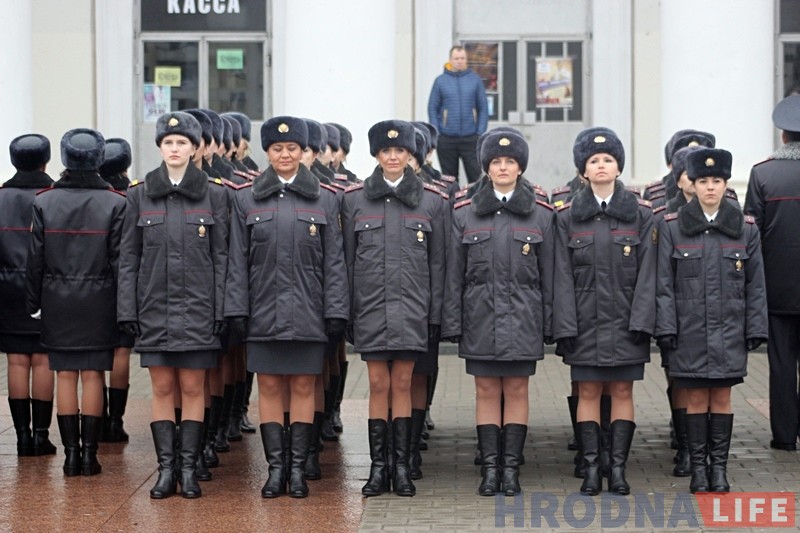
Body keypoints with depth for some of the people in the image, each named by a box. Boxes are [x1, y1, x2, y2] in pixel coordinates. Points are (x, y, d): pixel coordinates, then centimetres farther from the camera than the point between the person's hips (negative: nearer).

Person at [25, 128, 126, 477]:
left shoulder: (44, 202, -2)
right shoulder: (115, 203, -6)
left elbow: (35, 259, 1)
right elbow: (119, 259, -6)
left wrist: (33, 302, 9)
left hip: (57, 302, 1)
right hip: (98, 301, -1)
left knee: (65, 375, 6)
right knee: (92, 375, 3)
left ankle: (71, 452, 7)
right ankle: (89, 453, 4)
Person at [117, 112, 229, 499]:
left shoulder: (214, 194, 2)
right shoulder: (139, 194, 4)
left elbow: (222, 256, 2)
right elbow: (128, 257, 5)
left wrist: (221, 309, -3)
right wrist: (127, 310, 0)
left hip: (198, 307, -1)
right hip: (155, 307, 1)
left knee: (192, 388, 2)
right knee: (162, 388, 4)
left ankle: (188, 468, 8)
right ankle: (166, 468, 9)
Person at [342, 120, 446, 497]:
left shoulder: (431, 200, 5)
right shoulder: (354, 199, 4)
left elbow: (437, 263, 6)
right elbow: (347, 259, 6)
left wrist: (436, 314, 2)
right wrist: (346, 312, 2)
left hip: (411, 307, 0)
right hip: (370, 307, 0)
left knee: (402, 384, 3)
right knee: (379, 385, 1)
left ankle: (402, 466, 8)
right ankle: (378, 467, 7)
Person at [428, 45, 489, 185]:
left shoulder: (475, 79, 4)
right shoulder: (441, 81, 3)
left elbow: (483, 108, 5)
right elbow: (432, 108, 5)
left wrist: (480, 133, -4)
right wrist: (435, 133, -4)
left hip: (470, 138, 0)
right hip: (446, 139, 1)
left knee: (476, 176, -3)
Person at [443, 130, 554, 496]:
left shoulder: (541, 215, 4)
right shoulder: (465, 214, 4)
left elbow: (548, 274, 5)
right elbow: (453, 274, 5)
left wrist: (549, 322, 1)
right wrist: (452, 322, 0)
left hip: (523, 317, 0)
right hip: (481, 315, 0)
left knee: (516, 390, 3)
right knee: (486, 391, 3)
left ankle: (511, 469, 7)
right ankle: (490, 468, 6)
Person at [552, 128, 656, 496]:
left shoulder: (640, 214, 3)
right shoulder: (568, 216, 4)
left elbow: (647, 272, -1)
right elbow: (563, 276, 1)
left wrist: (641, 321, -9)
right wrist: (565, 326, -7)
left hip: (625, 320, 0)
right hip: (585, 320, 0)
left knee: (622, 392, 3)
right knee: (588, 392, 2)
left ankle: (618, 468, 8)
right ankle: (590, 469, 6)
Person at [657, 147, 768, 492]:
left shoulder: (745, 228, 4)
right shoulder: (672, 227, 1)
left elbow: (755, 284, 6)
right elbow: (664, 283, 0)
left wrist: (756, 329, 2)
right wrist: (666, 328, -6)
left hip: (729, 331, 1)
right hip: (689, 331, -1)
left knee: (722, 397, 5)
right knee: (696, 399, 2)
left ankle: (719, 467, 13)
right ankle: (698, 467, 11)